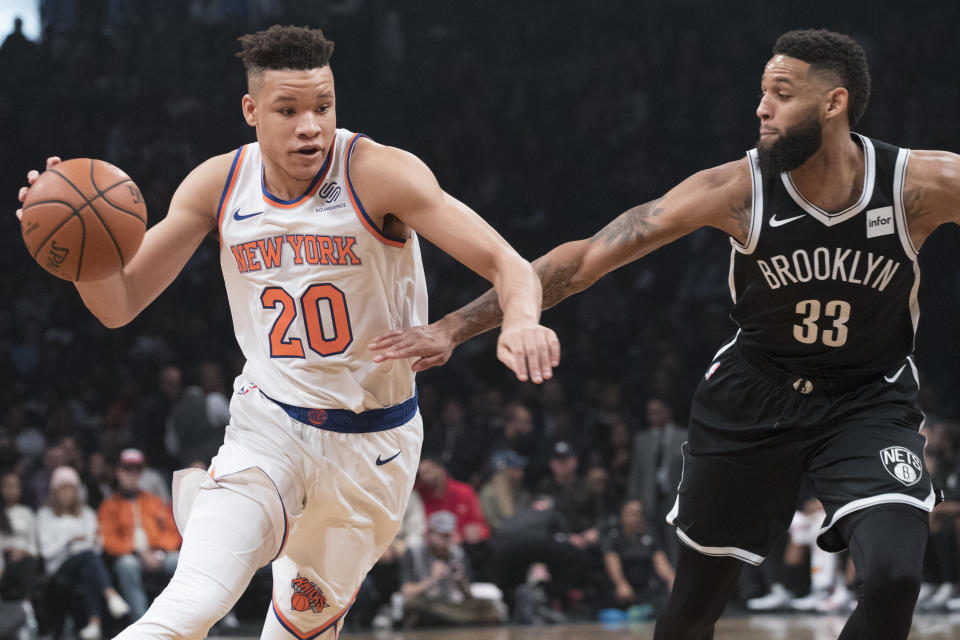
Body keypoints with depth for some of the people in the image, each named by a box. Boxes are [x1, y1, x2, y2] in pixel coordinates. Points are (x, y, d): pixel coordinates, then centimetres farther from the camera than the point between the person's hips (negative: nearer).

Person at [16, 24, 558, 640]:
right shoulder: (218, 185, -6)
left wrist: (521, 320, -47)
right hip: (268, 426, 1)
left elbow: (507, 264, -23)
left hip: (374, 440, -1)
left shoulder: (380, 174, -17)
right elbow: (120, 304, 0)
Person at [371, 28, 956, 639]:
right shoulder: (736, 190, -20)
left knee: (894, 578, -25)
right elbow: (588, 257, -17)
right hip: (757, 389, 1)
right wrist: (456, 326, -20)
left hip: (871, 400, -1)